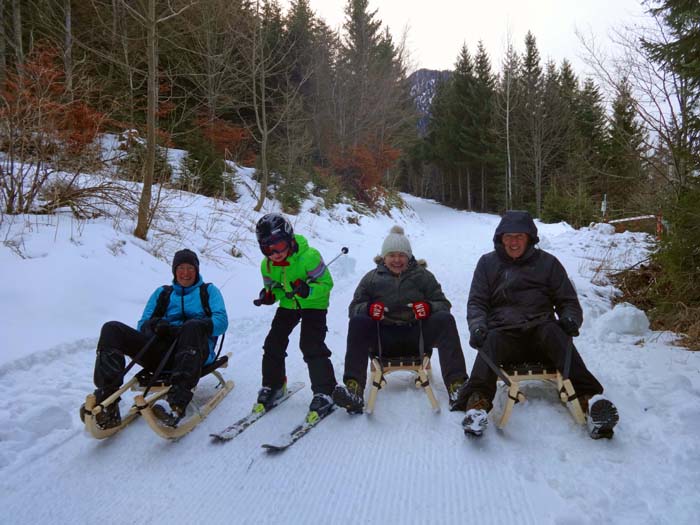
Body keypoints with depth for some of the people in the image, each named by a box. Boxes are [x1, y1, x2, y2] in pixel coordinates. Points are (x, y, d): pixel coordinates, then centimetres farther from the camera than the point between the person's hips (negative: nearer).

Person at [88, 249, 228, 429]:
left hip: (194, 350, -3)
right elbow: (142, 325, 20)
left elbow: (221, 321, 4)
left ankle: (177, 403, -51)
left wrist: (198, 326, -16)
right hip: (161, 352, 4)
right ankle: (108, 403, -32)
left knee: (193, 326, -38)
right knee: (111, 329, -14)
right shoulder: (162, 293, 29)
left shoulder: (209, 291, 21)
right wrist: (154, 325, -5)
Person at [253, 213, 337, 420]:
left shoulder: (308, 256, -29)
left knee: (312, 346, -18)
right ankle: (272, 386, 22)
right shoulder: (267, 265, -10)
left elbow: (326, 283, -23)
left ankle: (324, 392, -8)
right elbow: (272, 287, 5)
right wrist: (268, 296, -19)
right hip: (288, 305, 6)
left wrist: (308, 290, -41)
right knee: (273, 343, 2)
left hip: (314, 305, -6)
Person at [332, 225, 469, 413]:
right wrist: (368, 308, -17)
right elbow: (354, 307, 8)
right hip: (383, 338, 0)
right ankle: (353, 388, -41)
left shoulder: (423, 276, 13)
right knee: (358, 321, -28)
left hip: (417, 336, 0)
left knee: (445, 319, -25)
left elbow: (443, 304, 10)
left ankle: (456, 385, -36)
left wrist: (429, 307, -16)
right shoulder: (372, 278, 13)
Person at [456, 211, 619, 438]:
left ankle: (589, 398, -44)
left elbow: (568, 301, 16)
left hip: (539, 332, 1)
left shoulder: (547, 263, 15)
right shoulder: (488, 263, 15)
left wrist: (570, 318, -9)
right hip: (503, 333, 0)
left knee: (553, 331, -33)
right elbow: (476, 302, 11)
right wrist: (477, 326, -11)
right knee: (491, 341, -34)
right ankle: (478, 401, -52)